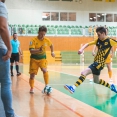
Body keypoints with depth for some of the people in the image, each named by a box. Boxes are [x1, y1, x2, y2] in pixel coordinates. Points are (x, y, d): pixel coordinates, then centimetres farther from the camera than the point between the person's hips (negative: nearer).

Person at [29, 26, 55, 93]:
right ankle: (32, 88, 21)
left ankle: (47, 86, -15)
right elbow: (31, 51, -27)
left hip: (42, 58, 1)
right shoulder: (34, 40, -18)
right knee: (32, 74, 1)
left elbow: (51, 45, 18)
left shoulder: (47, 40, -6)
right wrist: (39, 50, -41)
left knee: (44, 70, -24)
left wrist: (52, 52, 7)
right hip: (34, 59, -1)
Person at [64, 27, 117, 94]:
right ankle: (111, 86, 42)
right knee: (96, 81, 23)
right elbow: (88, 44, 8)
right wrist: (82, 49, -9)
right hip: (96, 62, 8)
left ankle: (73, 88, -32)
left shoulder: (110, 41, -9)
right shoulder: (98, 40, 7)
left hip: (100, 63, -8)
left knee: (84, 73, -24)